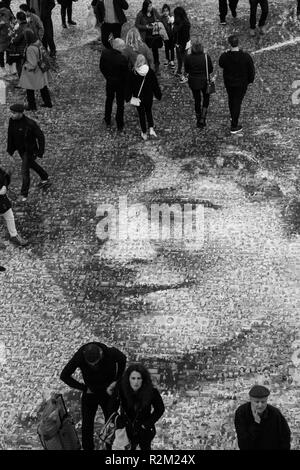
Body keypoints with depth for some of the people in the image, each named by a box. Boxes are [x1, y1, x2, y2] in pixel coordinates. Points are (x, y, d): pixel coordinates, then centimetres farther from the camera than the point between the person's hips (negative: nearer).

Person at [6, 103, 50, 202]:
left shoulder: (30, 123, -30)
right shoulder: (12, 121, -13)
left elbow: (40, 137, -21)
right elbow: (10, 135, 2)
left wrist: (40, 152, -18)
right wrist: (9, 149, 6)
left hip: (29, 150, -7)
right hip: (20, 149, 7)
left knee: (25, 170, -6)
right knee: (31, 164, 26)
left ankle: (24, 194, 8)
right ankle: (45, 177, 51)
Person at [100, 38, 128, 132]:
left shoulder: (105, 53, -17)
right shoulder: (122, 59, -32)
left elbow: (102, 67, -2)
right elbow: (125, 74, -20)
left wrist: (107, 76, 14)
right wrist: (126, 85, -2)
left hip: (109, 81, 4)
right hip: (120, 83, -4)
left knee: (109, 100, 26)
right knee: (120, 104, 14)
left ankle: (107, 121, 41)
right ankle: (120, 126, 27)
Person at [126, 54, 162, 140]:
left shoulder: (133, 73, -16)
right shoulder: (150, 72, -13)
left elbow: (129, 87, -7)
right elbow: (155, 85, -5)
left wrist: (128, 98, 5)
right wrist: (158, 95, 7)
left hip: (138, 98, -2)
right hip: (149, 97, 2)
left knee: (141, 114, 13)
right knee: (148, 112, 24)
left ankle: (144, 133, 21)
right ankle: (151, 129, 11)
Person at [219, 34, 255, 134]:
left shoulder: (224, 56, -25)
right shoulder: (246, 57, -27)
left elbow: (221, 65, 0)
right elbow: (251, 70, -13)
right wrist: (250, 80, 7)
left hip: (228, 82, 2)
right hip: (241, 83, -2)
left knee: (231, 99, 28)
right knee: (237, 102, 13)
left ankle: (233, 117, 53)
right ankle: (234, 126, 22)